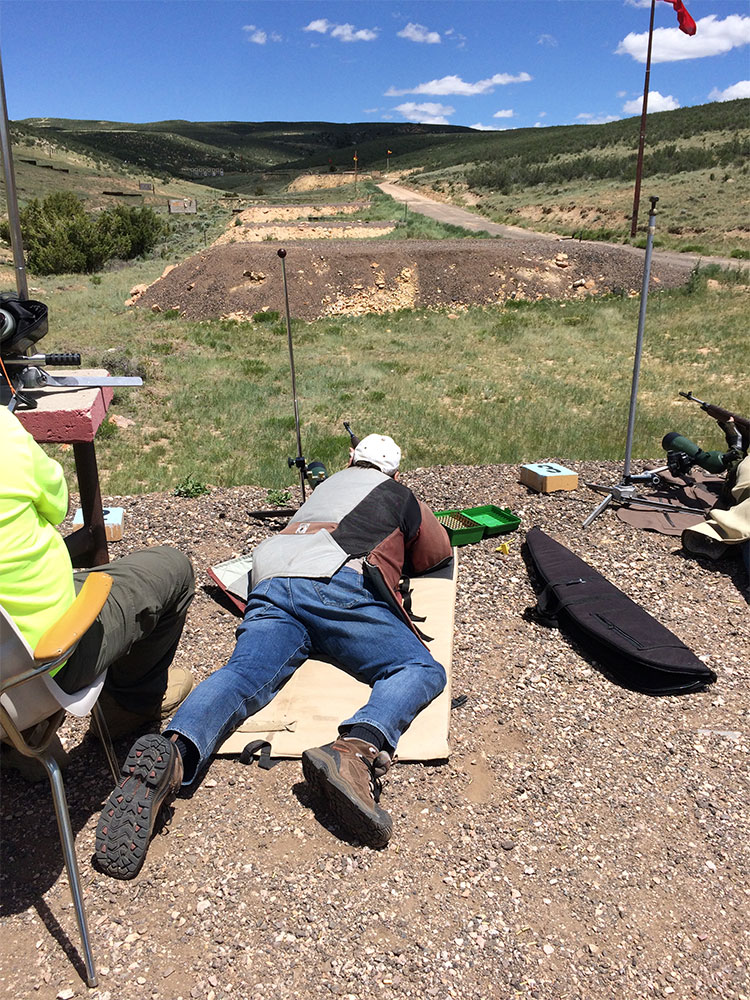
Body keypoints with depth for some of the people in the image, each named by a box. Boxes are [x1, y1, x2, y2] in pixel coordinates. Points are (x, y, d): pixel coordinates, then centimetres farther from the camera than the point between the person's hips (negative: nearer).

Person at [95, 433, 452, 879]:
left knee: (242, 674, -17)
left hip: (272, 582, 5)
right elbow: (438, 554, 41)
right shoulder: (401, 496, 29)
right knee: (422, 670, -10)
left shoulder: (328, 484, 40)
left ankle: (172, 755, -50)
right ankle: (355, 749, -42)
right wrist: (397, 551, 59)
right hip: (337, 580, -4)